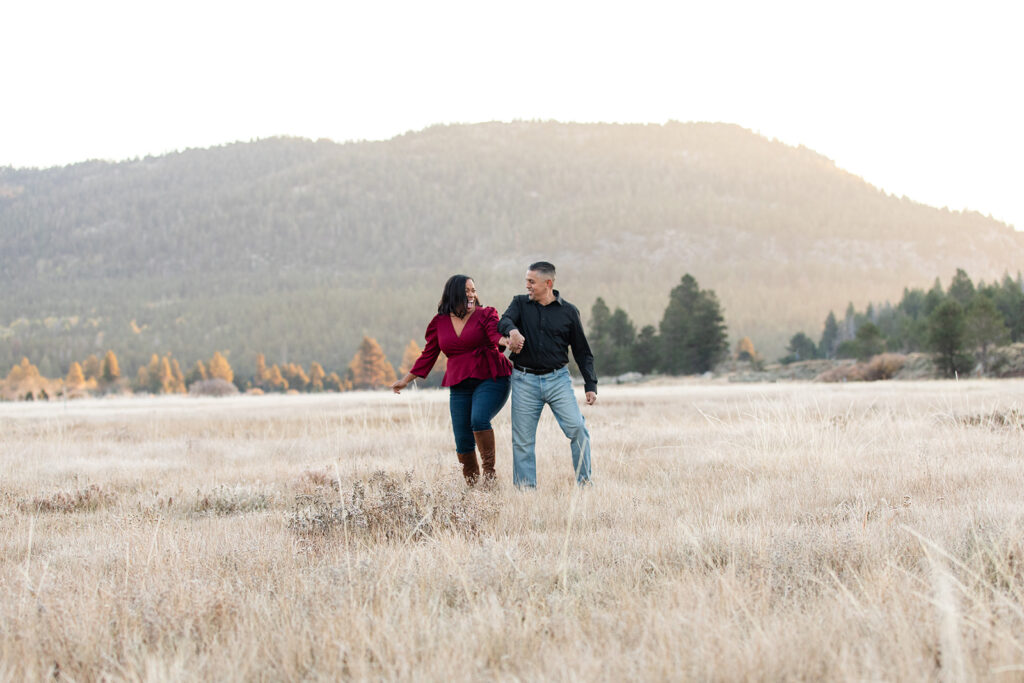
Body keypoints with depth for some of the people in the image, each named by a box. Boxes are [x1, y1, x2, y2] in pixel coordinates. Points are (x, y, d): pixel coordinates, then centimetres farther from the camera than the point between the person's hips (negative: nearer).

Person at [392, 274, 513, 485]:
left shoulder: (485, 315, 3)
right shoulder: (439, 323, 11)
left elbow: (495, 335, -16)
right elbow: (428, 355, 18)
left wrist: (507, 340, -39)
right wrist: (406, 380, 19)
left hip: (489, 380, -4)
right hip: (459, 387, 4)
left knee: (479, 420, -28)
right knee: (463, 442, -2)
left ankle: (490, 472, -16)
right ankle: (472, 485, 12)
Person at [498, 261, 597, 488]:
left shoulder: (568, 312, 6)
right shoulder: (520, 303, 7)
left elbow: (582, 351, 10)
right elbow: (504, 322, -13)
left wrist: (591, 385, 2)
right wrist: (513, 330, -38)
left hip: (557, 379, -1)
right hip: (525, 380, 1)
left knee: (577, 428, -12)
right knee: (522, 439, 1)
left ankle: (584, 482, -1)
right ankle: (525, 488, 9)